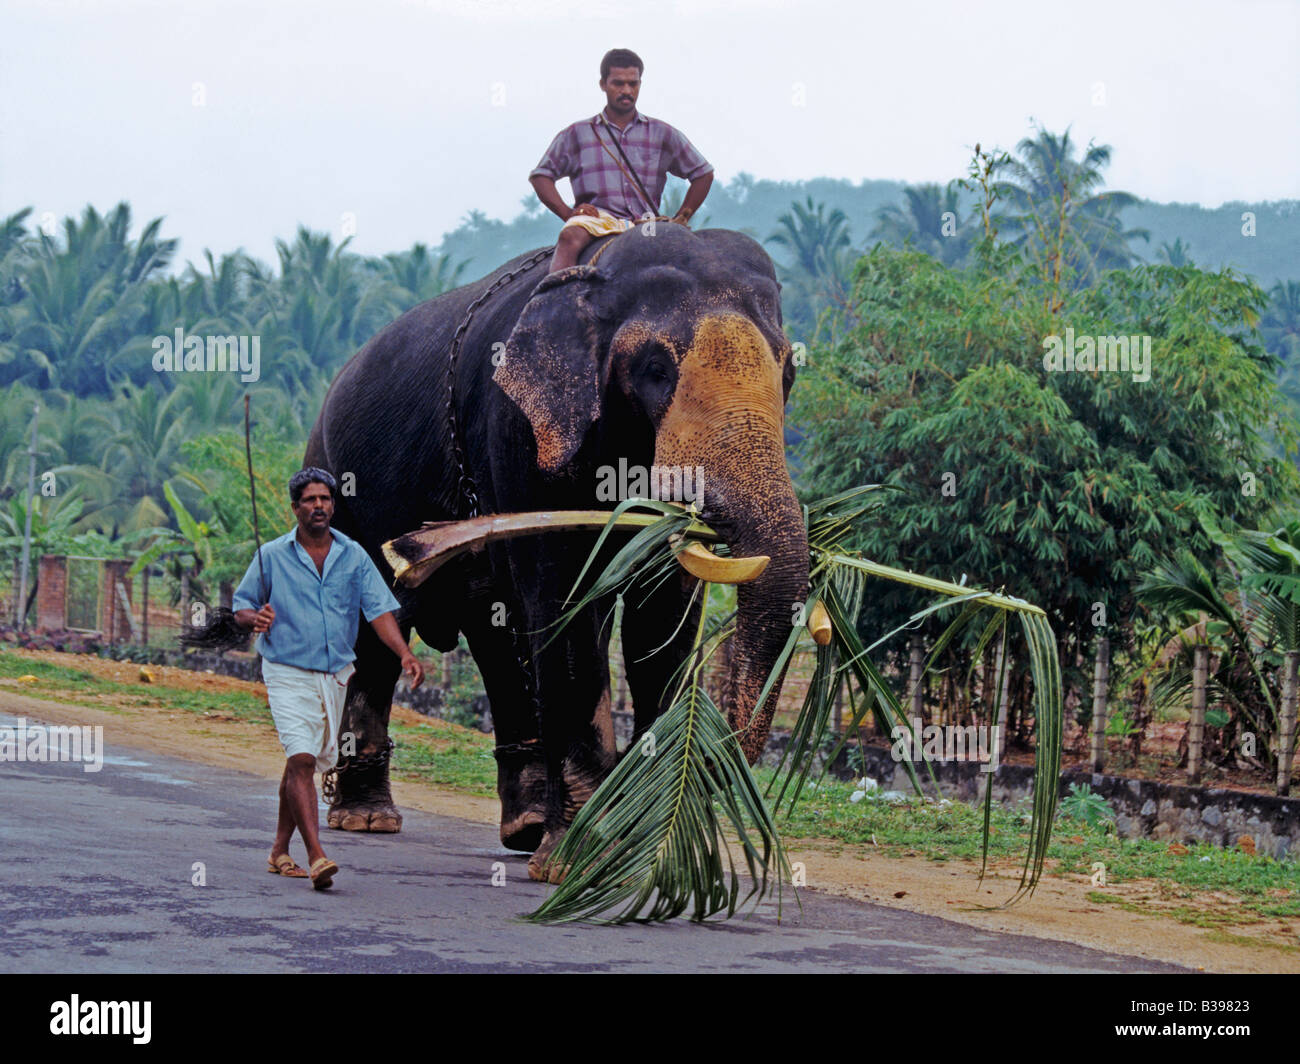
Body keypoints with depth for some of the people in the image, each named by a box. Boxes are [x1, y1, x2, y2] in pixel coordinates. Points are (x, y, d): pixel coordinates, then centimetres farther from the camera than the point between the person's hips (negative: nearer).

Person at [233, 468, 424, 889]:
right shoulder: (272, 556, -1)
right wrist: (256, 618, -18)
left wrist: (405, 653, -19)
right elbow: (241, 605, 7)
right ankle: (317, 858, -27)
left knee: (303, 764, 14)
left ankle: (280, 850, 29)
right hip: (288, 673, -4)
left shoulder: (354, 556, 5)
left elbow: (379, 609, -3)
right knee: (301, 759, -18)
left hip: (335, 675, 4)